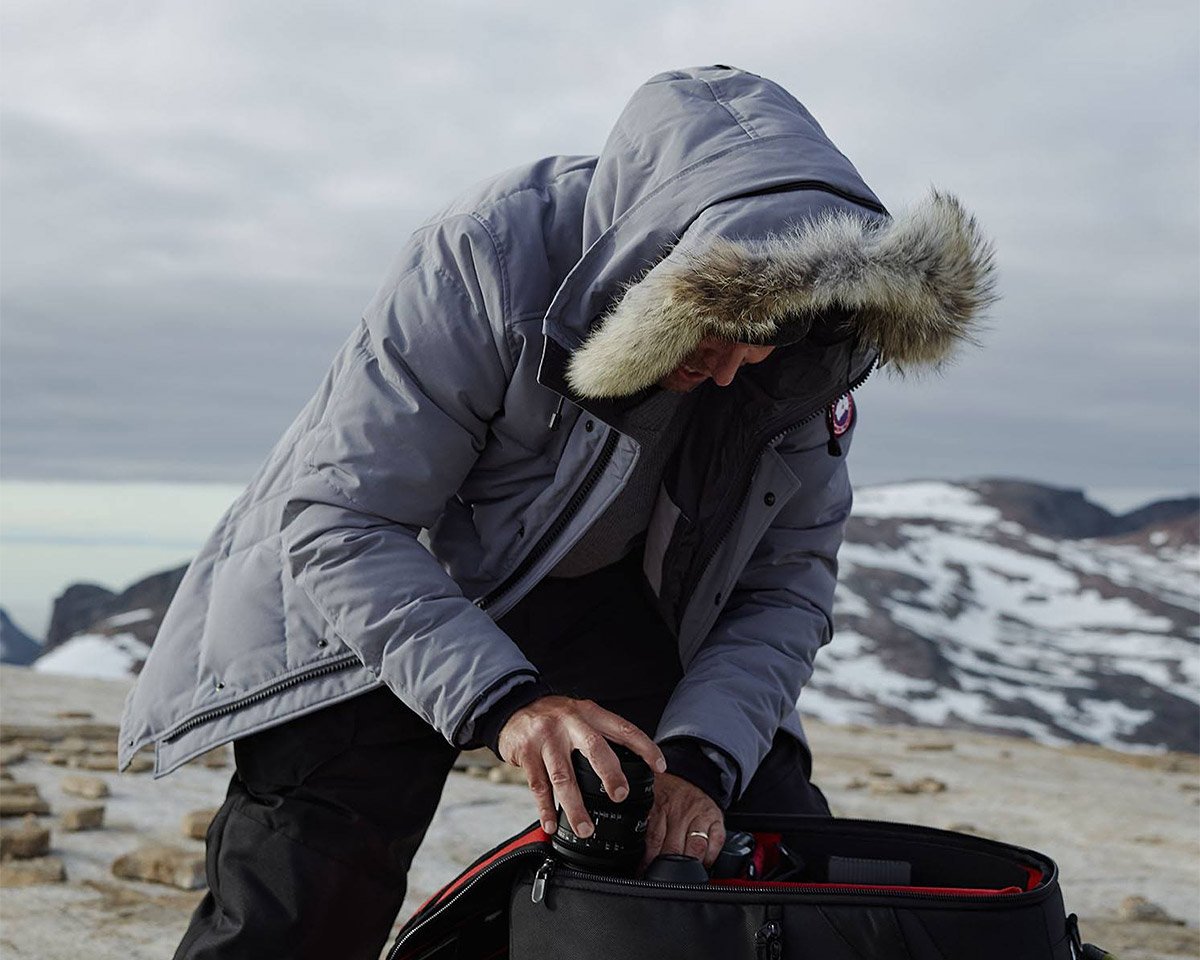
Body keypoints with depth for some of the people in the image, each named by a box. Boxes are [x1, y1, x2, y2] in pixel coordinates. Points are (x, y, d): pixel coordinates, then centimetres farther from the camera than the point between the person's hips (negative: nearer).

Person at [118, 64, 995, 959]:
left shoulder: (806, 346, -18)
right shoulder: (485, 258, -32)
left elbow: (787, 580, -9)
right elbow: (339, 524, -31)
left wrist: (699, 756, -26)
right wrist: (502, 700, -44)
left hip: (606, 600, 4)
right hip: (379, 601, -4)